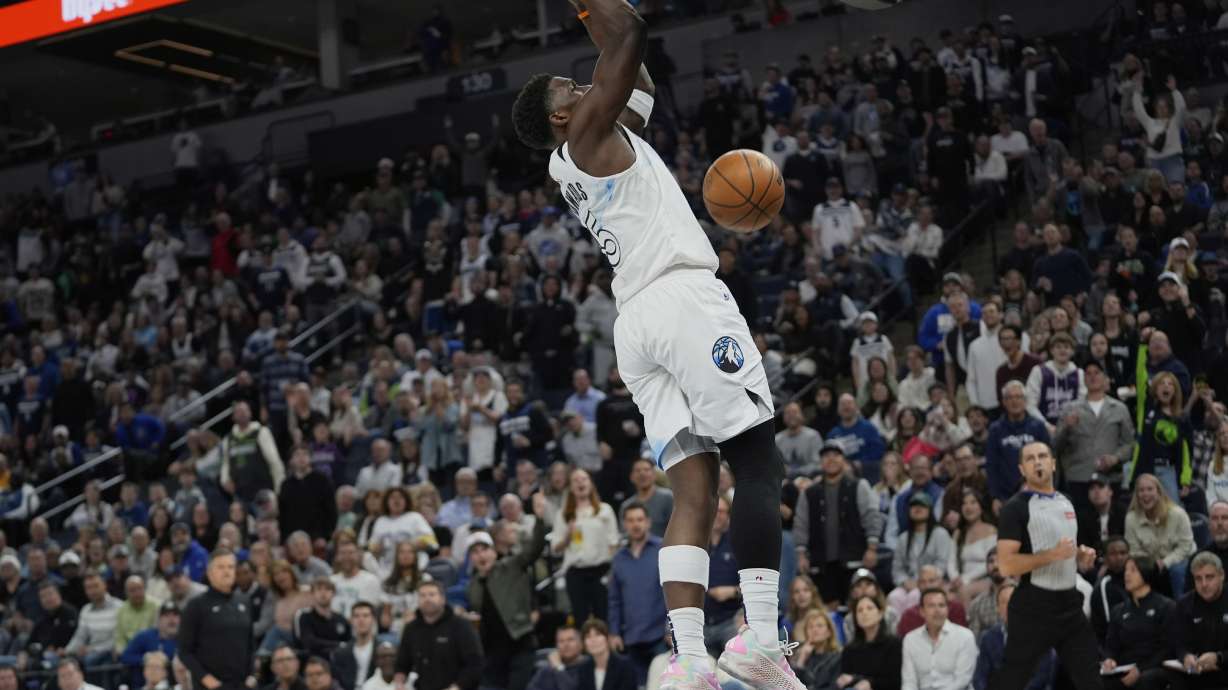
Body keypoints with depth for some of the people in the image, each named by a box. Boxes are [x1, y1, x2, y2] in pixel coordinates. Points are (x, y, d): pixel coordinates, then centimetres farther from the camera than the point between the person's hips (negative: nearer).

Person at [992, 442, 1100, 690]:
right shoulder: (1016, 508, -9)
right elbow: (1006, 565, -17)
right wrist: (1052, 555, -23)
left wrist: (1082, 557, 7)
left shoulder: (1066, 503, 14)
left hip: (1069, 604, 7)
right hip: (1033, 606, -7)